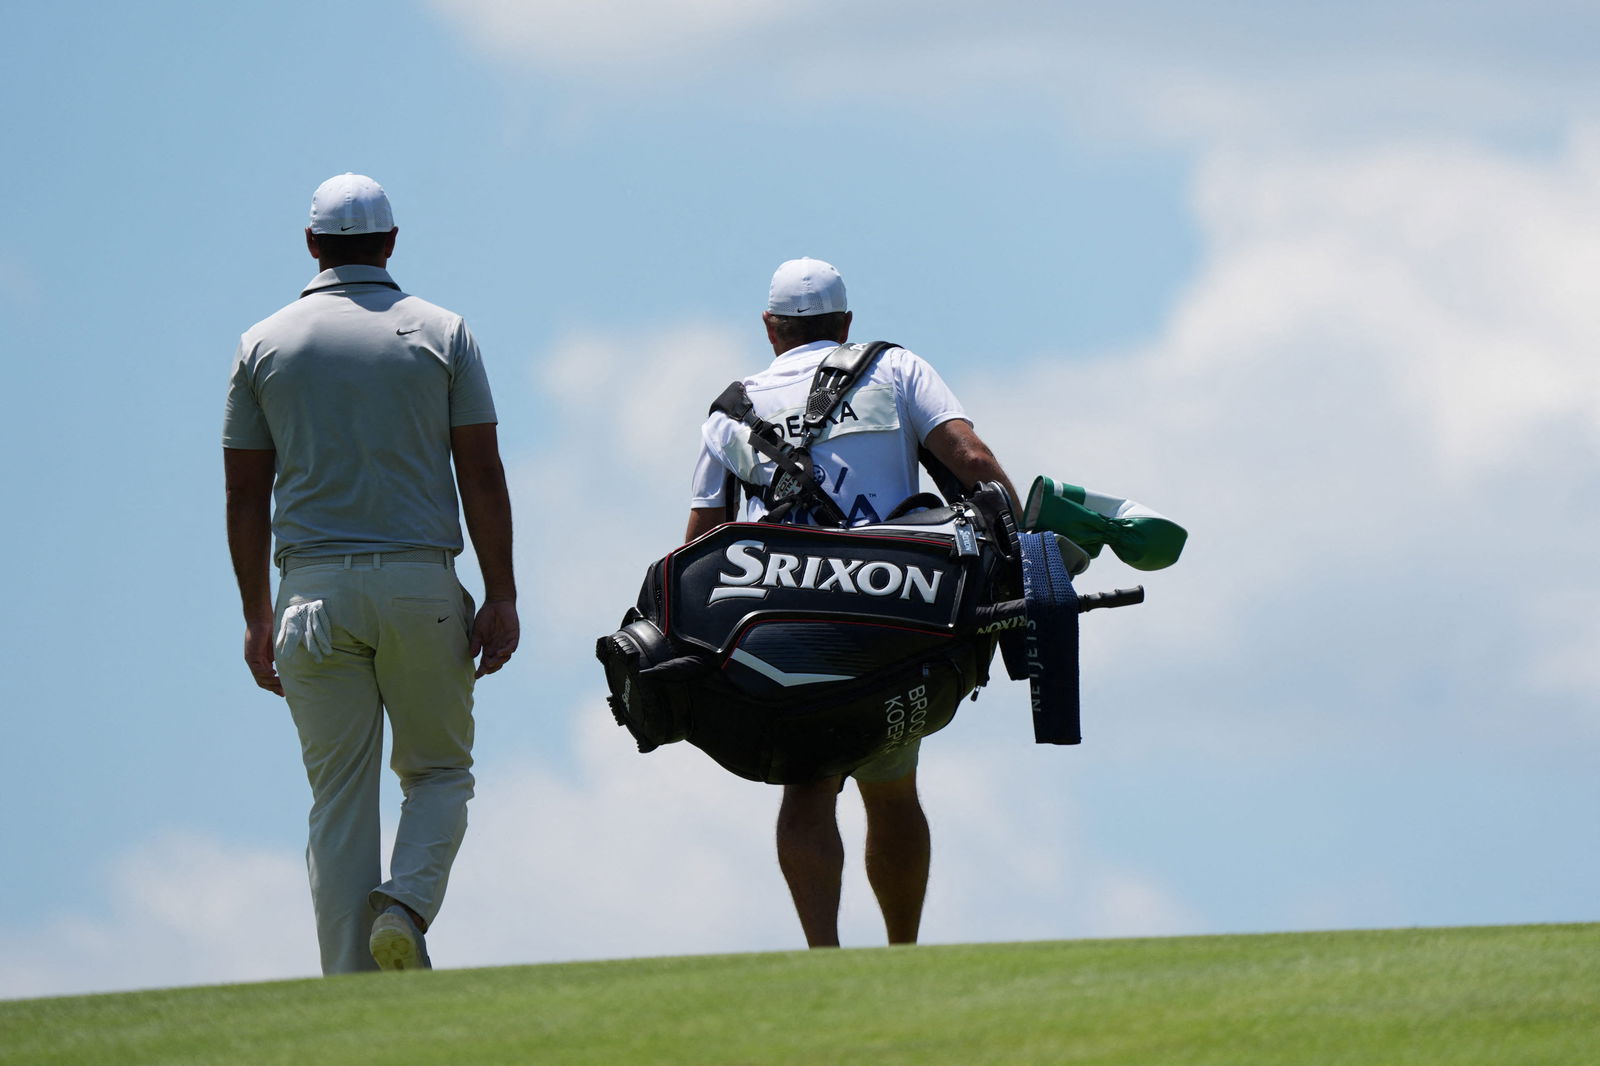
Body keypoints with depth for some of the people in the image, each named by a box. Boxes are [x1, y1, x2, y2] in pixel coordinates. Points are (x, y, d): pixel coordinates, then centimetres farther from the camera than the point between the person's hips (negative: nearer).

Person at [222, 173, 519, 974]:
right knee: (439, 772, 14)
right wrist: (501, 598, 0)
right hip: (422, 582, -1)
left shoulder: (263, 346, 7)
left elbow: (246, 495, 6)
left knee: (339, 799, 3)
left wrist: (256, 615, 12)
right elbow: (482, 474, -2)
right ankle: (408, 904, -14)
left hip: (314, 588, 1)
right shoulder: (440, 335, 4)